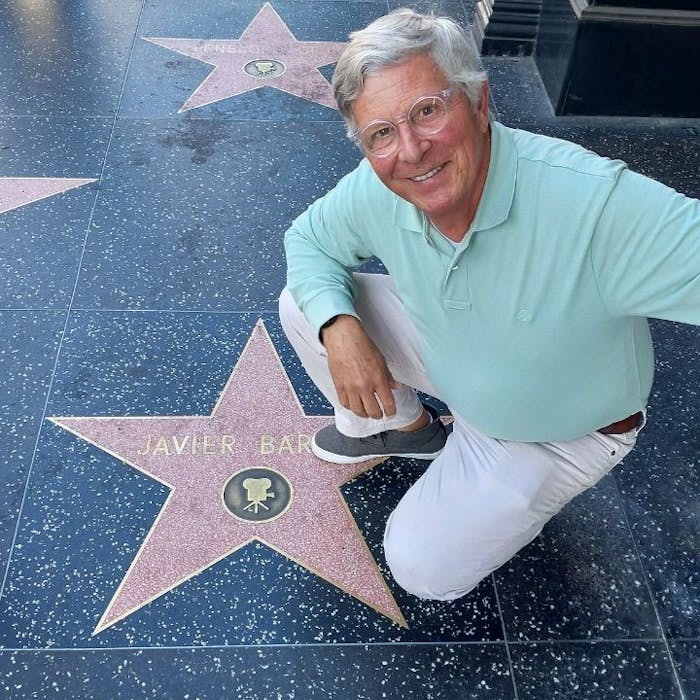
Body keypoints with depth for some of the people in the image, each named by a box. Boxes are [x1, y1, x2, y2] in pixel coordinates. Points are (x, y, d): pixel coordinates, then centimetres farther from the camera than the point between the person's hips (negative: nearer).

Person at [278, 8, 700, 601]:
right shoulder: (376, 190, -22)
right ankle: (402, 426, 20)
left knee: (423, 568, -8)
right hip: (449, 358, 5)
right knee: (304, 305, -4)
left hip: (562, 433, -4)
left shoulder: (600, 203, -41)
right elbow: (309, 238, -4)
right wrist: (339, 328, -24)